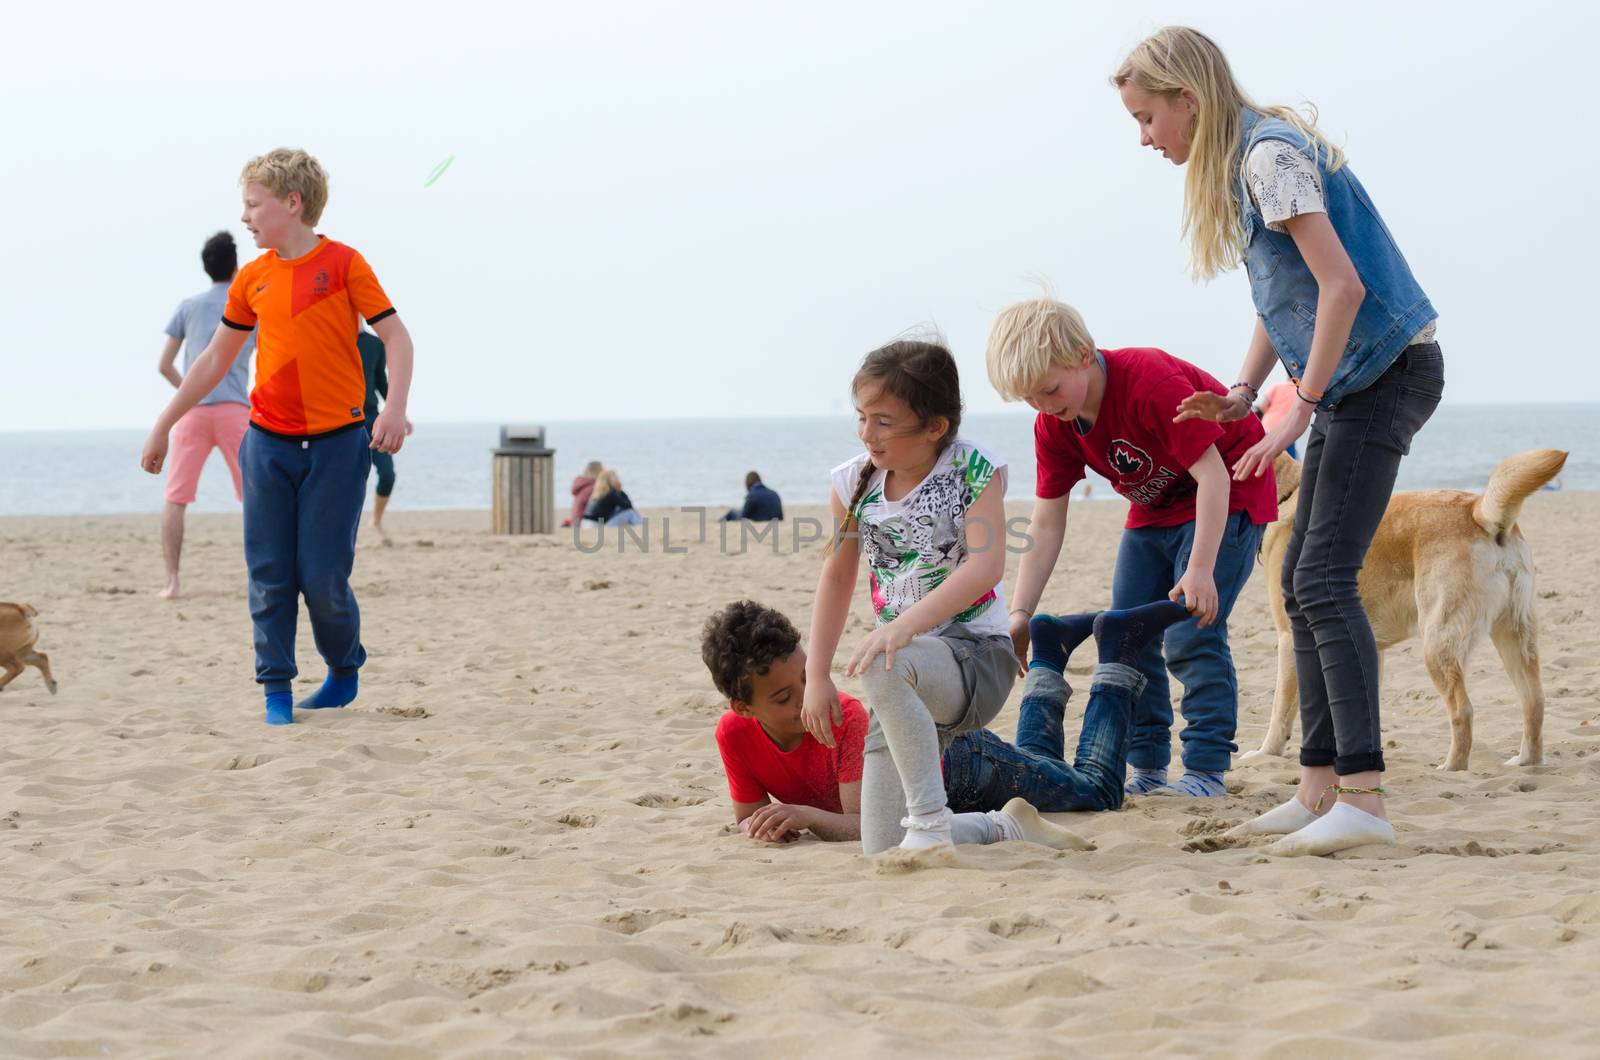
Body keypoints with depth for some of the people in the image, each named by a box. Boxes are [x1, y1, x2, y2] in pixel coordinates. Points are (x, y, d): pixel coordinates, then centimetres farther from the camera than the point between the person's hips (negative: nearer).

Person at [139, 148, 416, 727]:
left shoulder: (344, 264, -5)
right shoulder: (252, 278, 8)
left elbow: (395, 335, -6)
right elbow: (215, 359, 16)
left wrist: (394, 407, -22)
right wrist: (163, 425, 17)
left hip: (337, 441, -4)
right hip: (267, 442, 4)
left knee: (323, 576, -4)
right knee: (270, 574, 0)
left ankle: (345, 669, 20)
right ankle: (276, 690, 8)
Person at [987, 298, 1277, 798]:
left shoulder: (1153, 383, -33)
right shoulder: (1053, 426, -11)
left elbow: (1212, 476, -32)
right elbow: (1046, 525, -7)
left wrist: (1200, 570, -41)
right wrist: (1020, 614, -16)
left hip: (1227, 495, -8)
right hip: (1154, 509, 8)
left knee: (1190, 634, -19)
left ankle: (1206, 770, -15)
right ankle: (1148, 767, 9)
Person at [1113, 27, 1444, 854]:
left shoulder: (1272, 156, -17)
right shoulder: (1241, 163, 14)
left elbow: (1342, 286, -24)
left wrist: (1304, 406, -20)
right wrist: (1242, 395, 9)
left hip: (1385, 373, -10)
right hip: (1351, 384, 10)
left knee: (1325, 580, -17)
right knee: (1303, 583, 10)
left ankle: (1364, 800, -22)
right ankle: (1319, 790, 13)